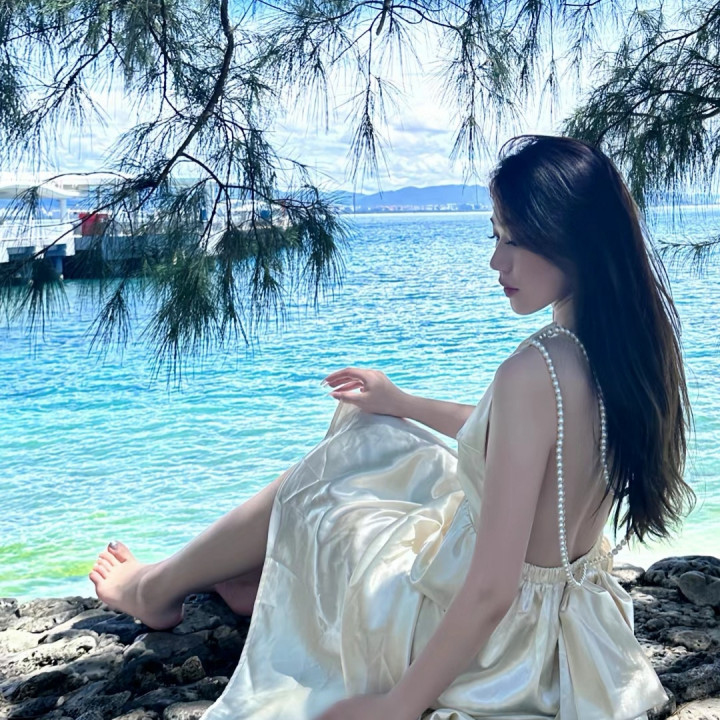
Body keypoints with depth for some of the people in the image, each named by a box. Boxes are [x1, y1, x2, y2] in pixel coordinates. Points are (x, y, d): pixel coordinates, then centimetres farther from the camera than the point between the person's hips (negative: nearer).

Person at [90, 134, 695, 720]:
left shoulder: (536, 371, -33)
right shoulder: (630, 344, -6)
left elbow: (491, 593, -31)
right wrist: (405, 404, 21)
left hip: (496, 639, -8)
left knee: (305, 492, 14)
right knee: (359, 423, 18)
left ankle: (157, 589, 40)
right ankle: (262, 574, 37)